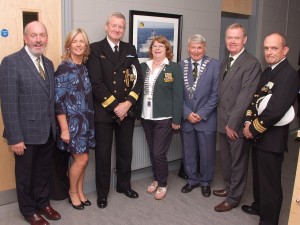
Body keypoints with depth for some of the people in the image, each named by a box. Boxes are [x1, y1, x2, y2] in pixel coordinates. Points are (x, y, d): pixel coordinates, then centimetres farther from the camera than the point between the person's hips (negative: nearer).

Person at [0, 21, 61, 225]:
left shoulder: (48, 64, 9)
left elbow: (51, 98, 9)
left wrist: (54, 126, 6)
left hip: (48, 131, 6)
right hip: (27, 132, -6)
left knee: (44, 171, 20)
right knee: (25, 174, 14)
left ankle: (43, 203, 40)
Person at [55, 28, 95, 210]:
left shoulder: (85, 67, 7)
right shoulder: (64, 68, -13)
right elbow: (58, 101, -15)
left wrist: (90, 119, 10)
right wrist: (64, 128, -17)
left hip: (86, 120, 6)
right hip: (72, 121, -6)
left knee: (82, 159, 13)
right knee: (82, 159, 0)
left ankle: (80, 191, 30)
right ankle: (73, 192, 23)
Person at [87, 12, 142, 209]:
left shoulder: (130, 49, 9)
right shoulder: (96, 49, -3)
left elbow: (138, 78, 3)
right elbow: (96, 82, -12)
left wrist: (128, 103, -10)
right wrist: (114, 106, -15)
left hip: (127, 110, 4)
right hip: (104, 110, -3)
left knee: (125, 151, 15)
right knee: (103, 153, 7)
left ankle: (124, 185, 35)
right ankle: (102, 192, 23)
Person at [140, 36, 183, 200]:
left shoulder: (174, 68, -4)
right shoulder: (144, 67, 9)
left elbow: (177, 95, -7)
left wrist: (176, 119, -11)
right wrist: (137, 112, 6)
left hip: (164, 118, -5)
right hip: (146, 117, 5)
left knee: (159, 153, -3)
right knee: (152, 152, 13)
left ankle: (163, 184, 18)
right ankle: (156, 179, 32)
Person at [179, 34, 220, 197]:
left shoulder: (214, 65, -4)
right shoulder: (181, 65, 3)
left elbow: (216, 93, -7)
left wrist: (202, 114, -12)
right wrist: (187, 113, -8)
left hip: (206, 118, -2)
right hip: (186, 117, 2)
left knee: (207, 153, 9)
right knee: (188, 152, 12)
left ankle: (205, 182, 29)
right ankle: (192, 180, 33)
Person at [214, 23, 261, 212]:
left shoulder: (251, 64, -15)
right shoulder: (225, 63, 11)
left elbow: (245, 97, -21)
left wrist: (232, 123, -20)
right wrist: (222, 120, 6)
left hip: (238, 124, -7)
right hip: (223, 122, 7)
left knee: (238, 162, 10)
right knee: (226, 159, 20)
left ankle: (233, 198, 26)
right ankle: (229, 188, 40)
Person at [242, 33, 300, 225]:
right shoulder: (267, 72, 11)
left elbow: (276, 109, -25)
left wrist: (254, 129, -16)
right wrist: (249, 121, -4)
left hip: (272, 137, -8)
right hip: (259, 135, 9)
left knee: (270, 181, 5)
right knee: (258, 175, 23)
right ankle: (259, 206, 43)